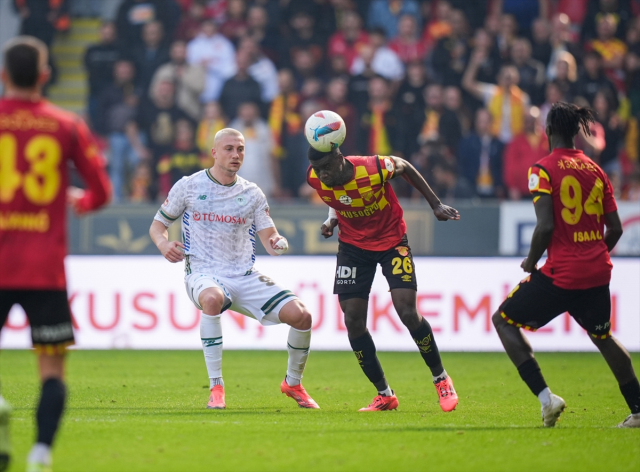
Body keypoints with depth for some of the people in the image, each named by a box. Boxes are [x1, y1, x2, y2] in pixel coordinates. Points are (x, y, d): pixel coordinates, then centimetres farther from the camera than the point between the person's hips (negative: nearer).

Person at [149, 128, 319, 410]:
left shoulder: (252, 194, 10)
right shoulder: (189, 186, 2)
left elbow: (269, 239, 7)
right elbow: (157, 225, 9)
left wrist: (278, 243, -18)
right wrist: (163, 244, -14)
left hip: (245, 278, 4)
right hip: (203, 275, -4)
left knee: (301, 315, -14)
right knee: (213, 298, -42)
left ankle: (293, 384, 14)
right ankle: (216, 388, -34)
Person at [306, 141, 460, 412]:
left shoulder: (375, 169, -30)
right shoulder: (315, 179, -17)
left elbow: (405, 167, -6)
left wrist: (435, 205, -2)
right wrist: (332, 219, -9)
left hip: (391, 241, -4)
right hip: (353, 245, 4)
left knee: (408, 313, -15)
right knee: (353, 320, -5)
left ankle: (441, 379, 8)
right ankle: (384, 395, 9)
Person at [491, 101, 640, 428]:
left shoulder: (544, 169, -8)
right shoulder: (595, 170, 10)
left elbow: (546, 225, -17)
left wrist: (531, 262, -1)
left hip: (561, 273, -6)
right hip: (598, 273, 6)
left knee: (503, 320, 11)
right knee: (602, 336, 26)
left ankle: (545, 396, -2)